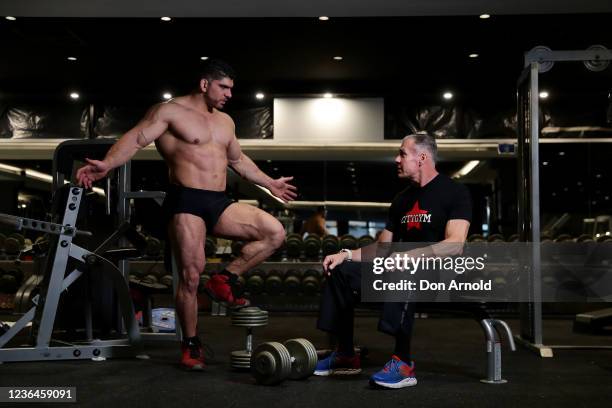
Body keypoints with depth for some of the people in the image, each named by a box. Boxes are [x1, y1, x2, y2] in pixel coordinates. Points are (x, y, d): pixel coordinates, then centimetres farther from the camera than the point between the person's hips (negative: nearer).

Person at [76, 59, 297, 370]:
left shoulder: (225, 121, 19)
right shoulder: (171, 111, -3)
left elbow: (238, 160, 33)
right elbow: (136, 139, -14)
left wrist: (269, 183, 38)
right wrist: (106, 164, -32)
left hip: (219, 203, 7)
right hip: (186, 202, -6)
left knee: (275, 233, -8)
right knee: (191, 275, -10)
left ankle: (225, 279, 3)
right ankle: (191, 345, 7)